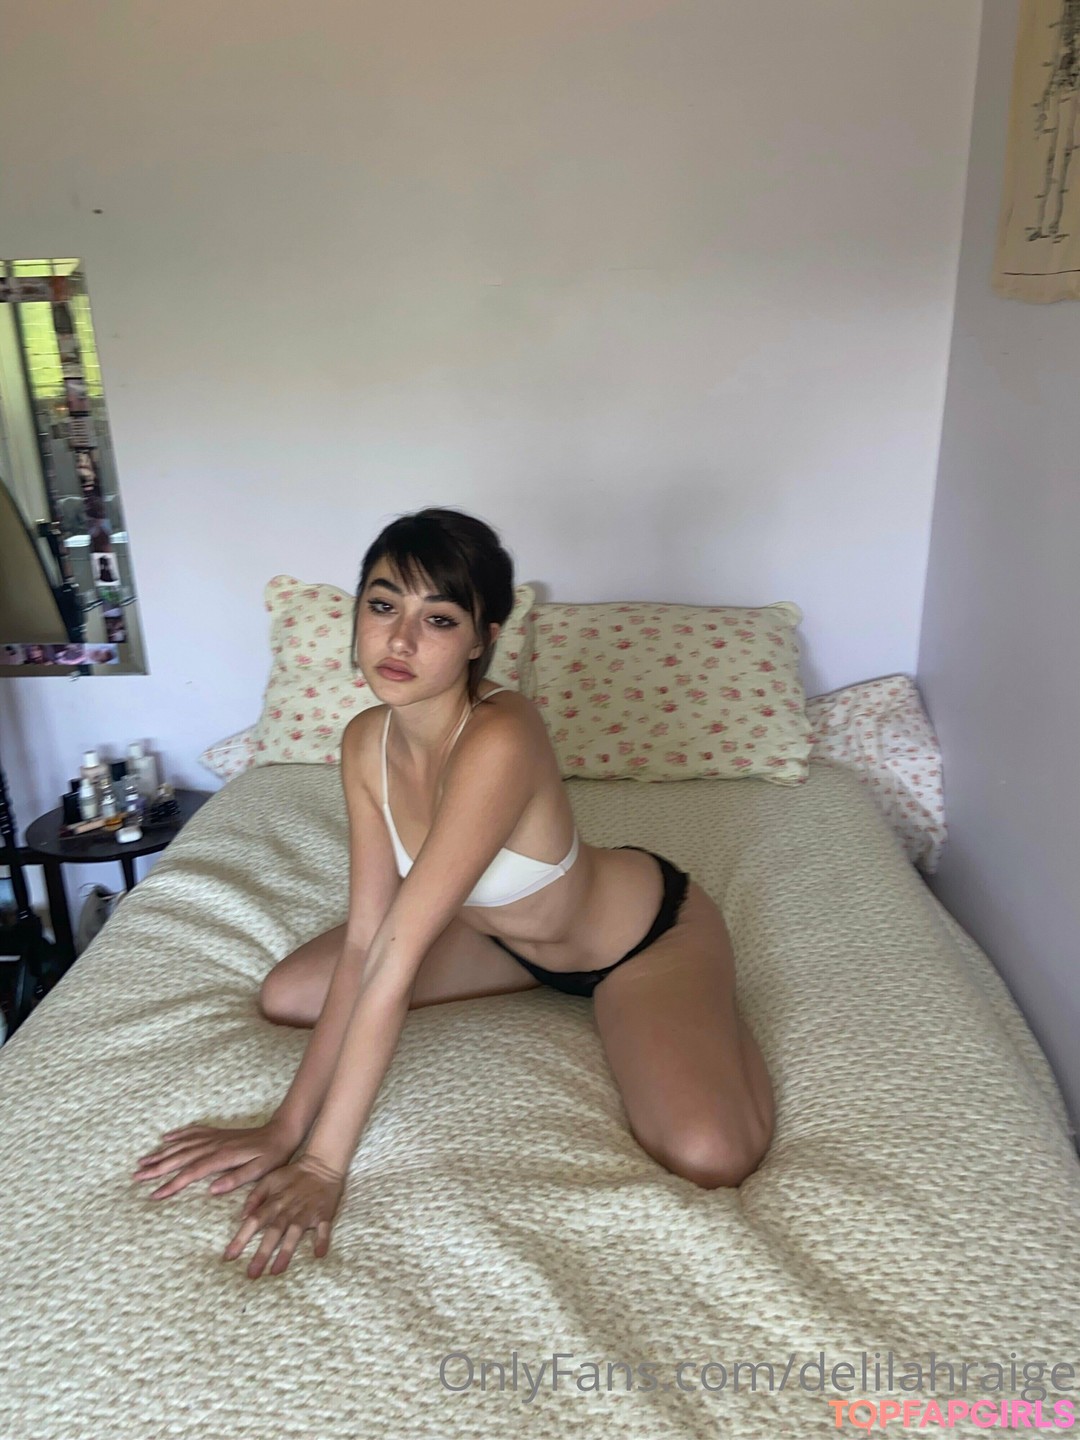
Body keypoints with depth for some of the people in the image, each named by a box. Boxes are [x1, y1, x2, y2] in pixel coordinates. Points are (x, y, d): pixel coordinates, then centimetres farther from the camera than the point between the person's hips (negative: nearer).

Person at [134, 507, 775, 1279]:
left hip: (647, 930, -6)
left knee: (708, 1154, -29)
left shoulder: (501, 738, -37)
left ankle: (711, 996, 8)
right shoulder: (366, 743, -14)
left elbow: (398, 955, -37)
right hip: (508, 933, 7)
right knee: (286, 995, 4)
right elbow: (363, 941, -14)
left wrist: (324, 1162, -29)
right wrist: (285, 1128, -15)